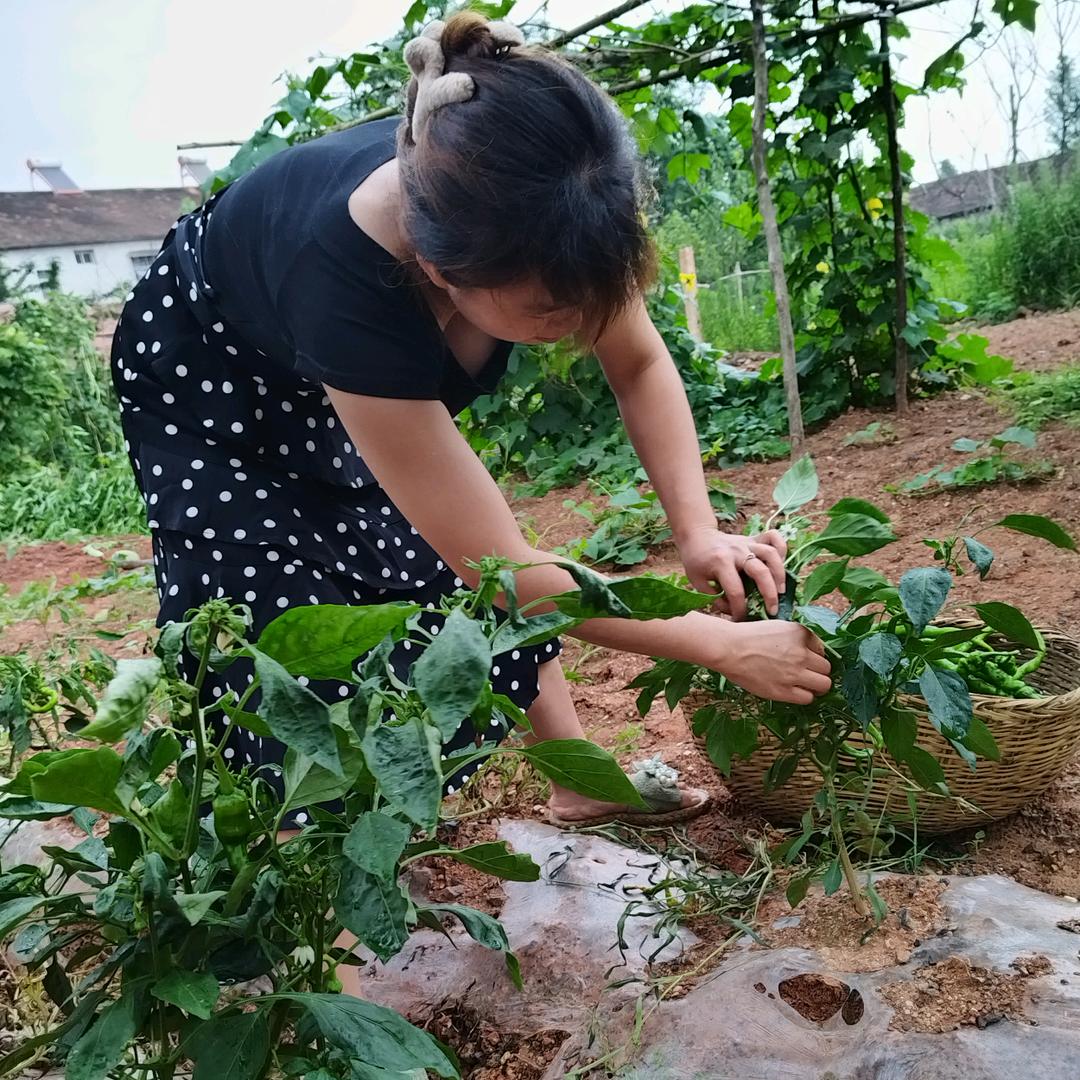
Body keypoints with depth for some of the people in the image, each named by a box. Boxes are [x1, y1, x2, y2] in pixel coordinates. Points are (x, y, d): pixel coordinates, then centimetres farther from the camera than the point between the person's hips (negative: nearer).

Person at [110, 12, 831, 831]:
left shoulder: (527, 205, -31)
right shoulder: (346, 279, -45)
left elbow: (640, 364, -11)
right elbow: (499, 564, -37)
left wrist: (698, 530, -24)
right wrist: (724, 646, -31)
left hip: (375, 375, 5)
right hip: (207, 381, -4)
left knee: (455, 582, 0)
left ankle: (582, 784, 17)